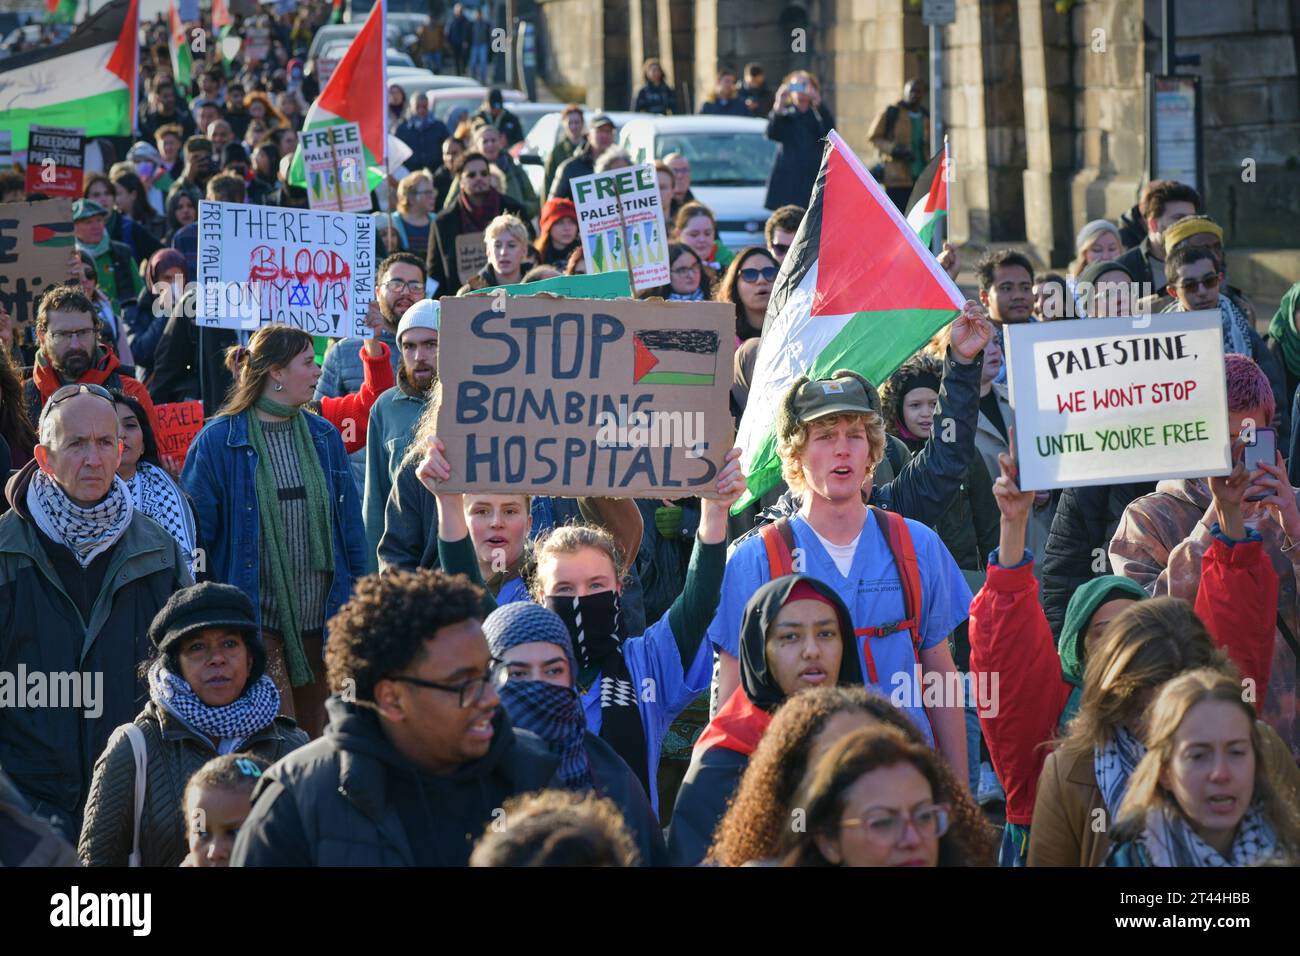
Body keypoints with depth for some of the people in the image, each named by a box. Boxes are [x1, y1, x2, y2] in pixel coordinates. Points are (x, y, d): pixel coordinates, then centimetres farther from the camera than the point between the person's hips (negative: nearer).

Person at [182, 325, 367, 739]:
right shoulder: (219, 442, -6)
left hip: (320, 619, 5)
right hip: (254, 622, -5)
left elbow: (350, 525, 13)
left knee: (312, 740, 11)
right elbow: (193, 532, -4)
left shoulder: (324, 437, 9)